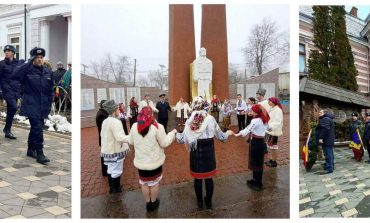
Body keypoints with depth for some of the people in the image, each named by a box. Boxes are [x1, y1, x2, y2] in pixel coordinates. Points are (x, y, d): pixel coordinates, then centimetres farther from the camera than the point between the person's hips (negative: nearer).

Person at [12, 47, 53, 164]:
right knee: (38, 128, -11)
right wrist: (28, 63, -27)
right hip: (31, 106, -5)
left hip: (43, 107, 5)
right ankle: (39, 153, -4)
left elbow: (51, 90, 12)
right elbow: (14, 76, -26)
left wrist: (49, 104, 8)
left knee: (36, 128, 16)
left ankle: (31, 149, 32)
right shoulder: (28, 70, -6)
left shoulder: (47, 72, 8)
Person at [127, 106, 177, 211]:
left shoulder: (135, 126, -8)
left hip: (140, 161, 3)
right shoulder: (157, 127, -20)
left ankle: (148, 203, 33)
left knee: (144, 182, 19)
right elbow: (164, 143, -12)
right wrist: (172, 133, 2)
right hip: (155, 161, -3)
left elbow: (130, 141, 5)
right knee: (154, 182, 17)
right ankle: (153, 202, 34)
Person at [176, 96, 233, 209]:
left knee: (197, 178, 15)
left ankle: (199, 201, 30)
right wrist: (228, 133, 19)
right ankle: (208, 201, 30)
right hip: (208, 151, 0)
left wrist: (175, 134, 15)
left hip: (196, 152, 0)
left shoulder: (190, 120, -9)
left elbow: (183, 138, -6)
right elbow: (220, 136, -3)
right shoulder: (210, 119, -10)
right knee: (209, 177, 15)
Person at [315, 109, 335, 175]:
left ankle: (329, 169, -10)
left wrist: (321, 138, -26)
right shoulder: (329, 119, 22)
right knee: (330, 153, 17)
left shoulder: (325, 119, -15)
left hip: (326, 140, -12)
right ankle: (331, 166, 26)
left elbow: (325, 129, -27)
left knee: (328, 154, -11)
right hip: (329, 140, 12)